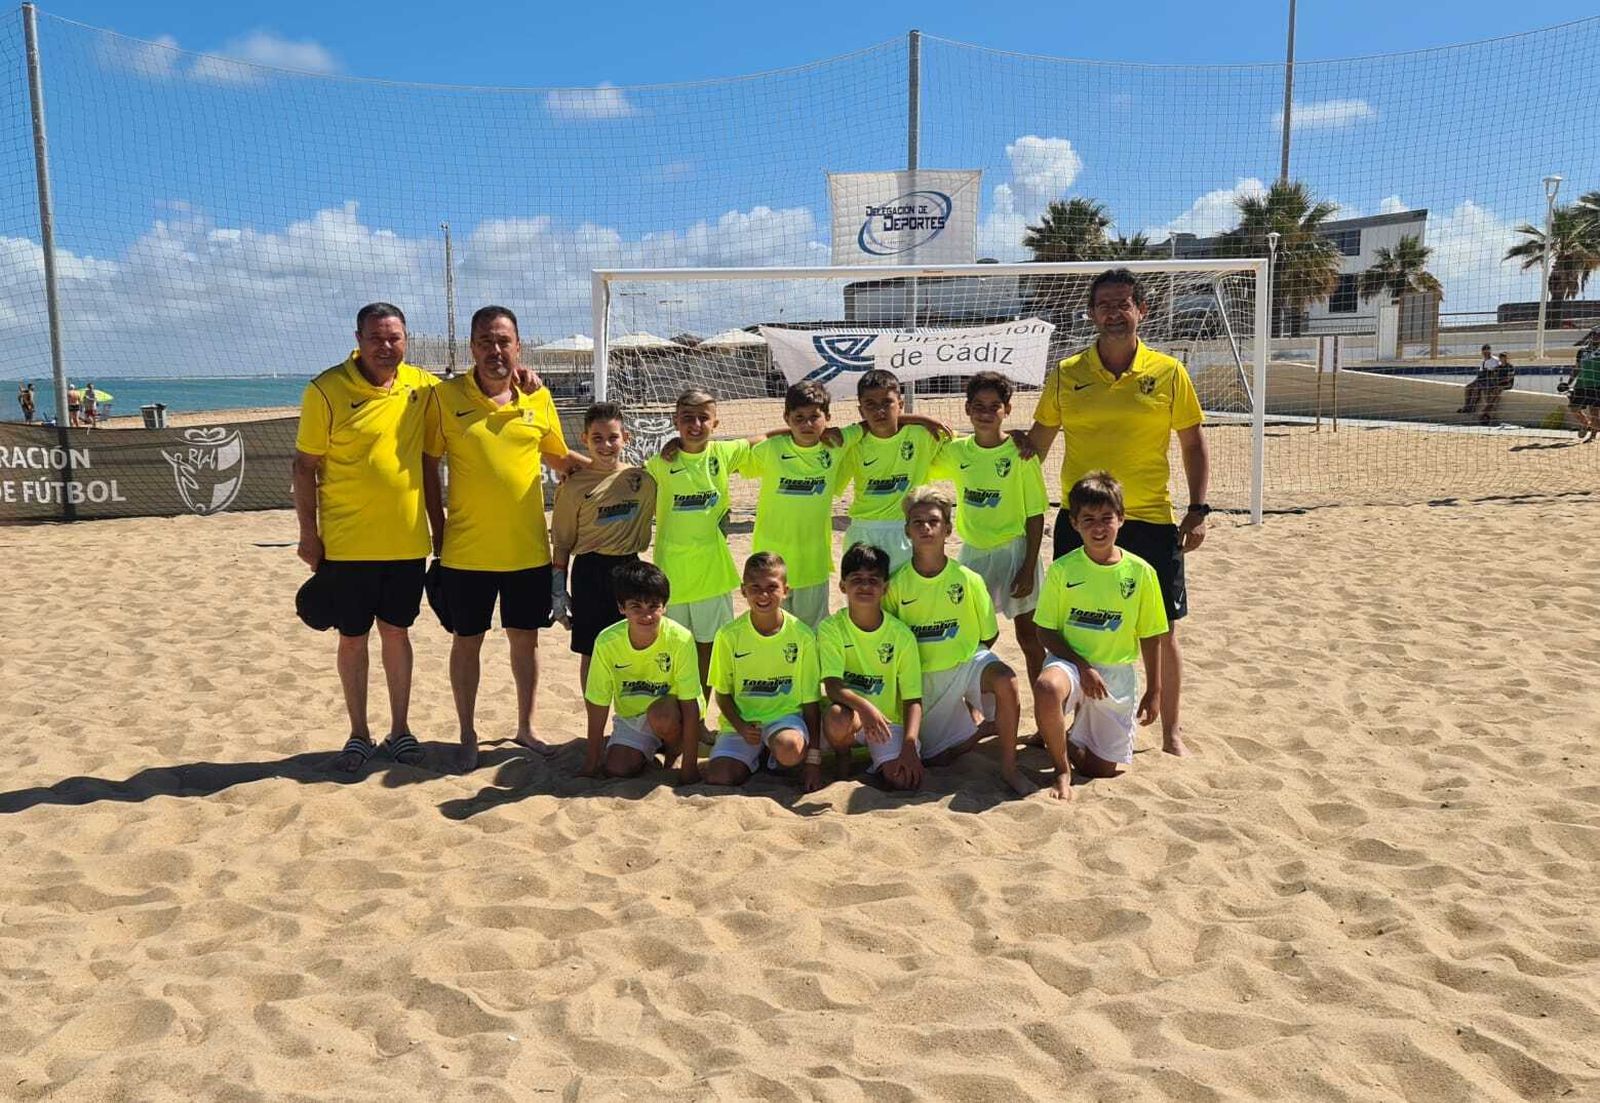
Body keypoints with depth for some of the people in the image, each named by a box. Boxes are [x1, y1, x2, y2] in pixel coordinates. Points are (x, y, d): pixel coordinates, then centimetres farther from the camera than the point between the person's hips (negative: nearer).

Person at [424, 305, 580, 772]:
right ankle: (468, 735, 26)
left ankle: (526, 727, 31)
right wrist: (438, 530, -2)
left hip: (529, 549, 2)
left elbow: (560, 459, 14)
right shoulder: (446, 396, -6)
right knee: (467, 642, 10)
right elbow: (428, 464, 0)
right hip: (466, 551, -2)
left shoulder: (539, 398, 1)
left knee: (525, 640, 14)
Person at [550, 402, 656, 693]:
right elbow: (562, 543, -1)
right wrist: (558, 591, -3)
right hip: (591, 571, -2)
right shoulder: (574, 486, -5)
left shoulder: (642, 478, 2)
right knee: (591, 653, 7)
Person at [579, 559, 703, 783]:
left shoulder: (680, 639, -28)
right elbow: (597, 705, -11)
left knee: (661, 715, -34)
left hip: (672, 714, -3)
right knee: (616, 769, -18)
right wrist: (591, 763, -8)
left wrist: (689, 766, -23)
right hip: (630, 716, 3)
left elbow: (690, 705, -23)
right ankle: (650, 749, 16)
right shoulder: (607, 642, -21)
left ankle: (675, 749, 1)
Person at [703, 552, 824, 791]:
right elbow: (723, 693, 4)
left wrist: (814, 760, -6)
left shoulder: (802, 635, -8)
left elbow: (810, 700, -4)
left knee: (790, 750, -36)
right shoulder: (729, 635, -7)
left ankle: (773, 750, 4)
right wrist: (741, 727, -16)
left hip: (785, 715, -1)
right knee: (718, 778, -22)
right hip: (742, 720, 1)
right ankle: (755, 757, 12)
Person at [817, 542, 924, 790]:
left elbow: (913, 699, -6)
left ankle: (879, 758, 10)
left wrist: (909, 744, -21)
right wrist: (863, 706, -40)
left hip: (889, 720, 0)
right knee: (836, 716, -37)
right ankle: (843, 756, -1)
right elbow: (832, 686, -20)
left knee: (904, 780, -26)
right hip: (851, 715, 0)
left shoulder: (902, 635, -7)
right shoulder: (831, 628, -8)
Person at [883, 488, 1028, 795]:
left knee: (1005, 679, -35)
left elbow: (989, 634, 0)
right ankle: (981, 726, 30)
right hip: (923, 677, 2)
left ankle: (1009, 767, -17)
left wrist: (963, 658, -2)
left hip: (967, 662, -2)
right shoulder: (896, 585, -9)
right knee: (937, 758, 0)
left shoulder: (968, 579, -11)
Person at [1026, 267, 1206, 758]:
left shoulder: (1168, 373, 0)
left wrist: (1198, 510, -2)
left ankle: (1171, 732, 22)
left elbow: (1193, 444, 6)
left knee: (1163, 631, 5)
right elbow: (1036, 442, 9)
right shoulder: (1066, 375, 2)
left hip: (1150, 521, -1)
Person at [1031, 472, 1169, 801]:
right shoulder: (1062, 570, -7)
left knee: (1104, 769, 3)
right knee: (1047, 688, -39)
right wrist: (1082, 667, -17)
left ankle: (1072, 741, 39)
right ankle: (1062, 770, -15)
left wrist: (1154, 691, 5)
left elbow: (1151, 637, 3)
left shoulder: (1140, 572, -5)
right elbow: (1046, 631, -4)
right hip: (1071, 661, -2)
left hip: (1118, 673, 2)